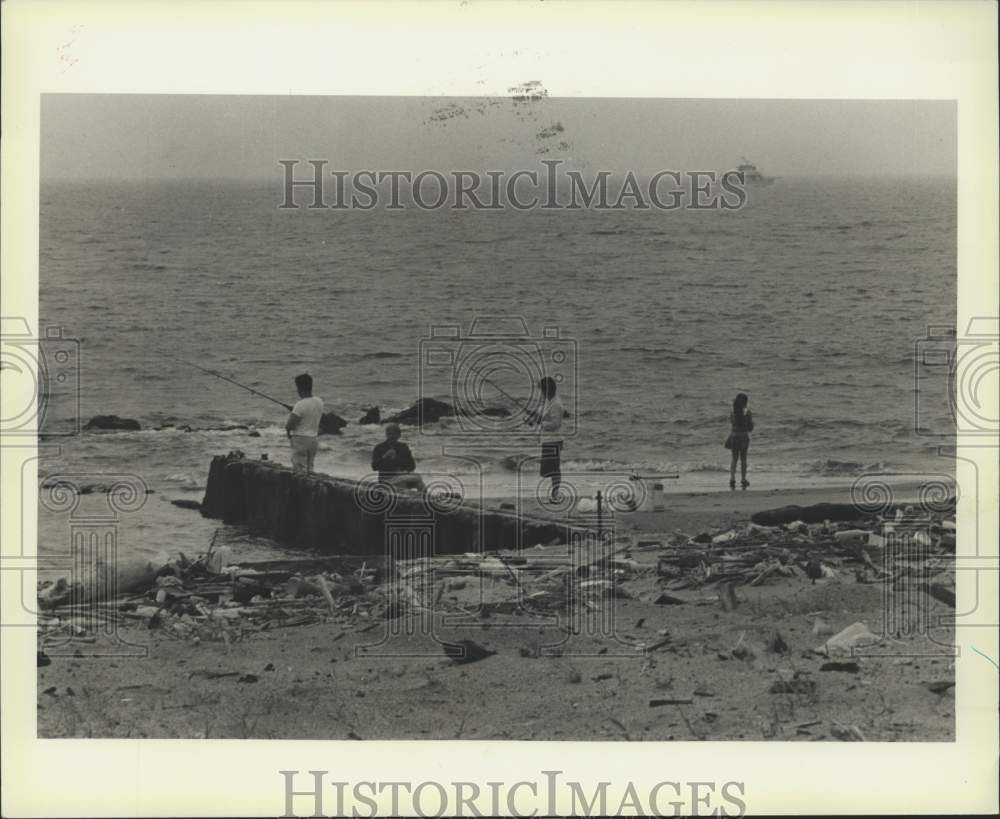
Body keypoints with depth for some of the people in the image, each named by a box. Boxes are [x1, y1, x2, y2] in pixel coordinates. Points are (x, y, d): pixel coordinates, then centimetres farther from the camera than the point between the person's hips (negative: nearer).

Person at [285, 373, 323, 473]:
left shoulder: (300, 405, -20)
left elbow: (289, 426, -19)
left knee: (300, 470, -3)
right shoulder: (319, 402, 2)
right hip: (313, 438, 7)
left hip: (300, 439, -7)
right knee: (309, 468, 15)